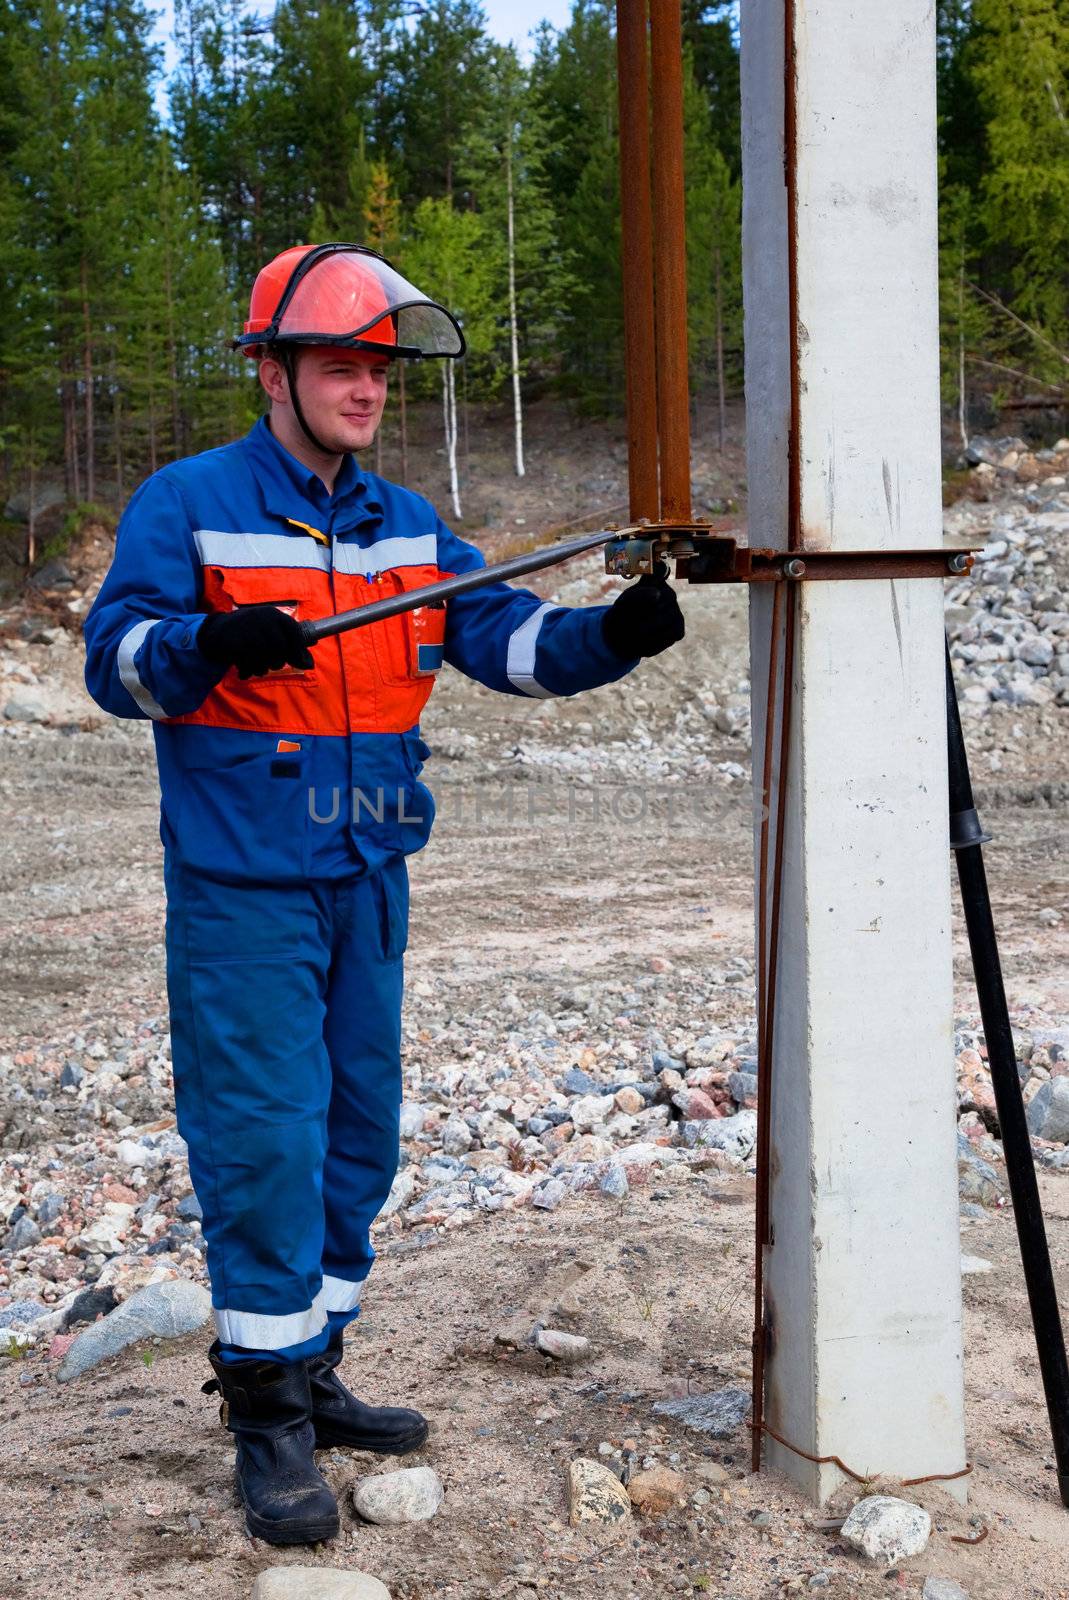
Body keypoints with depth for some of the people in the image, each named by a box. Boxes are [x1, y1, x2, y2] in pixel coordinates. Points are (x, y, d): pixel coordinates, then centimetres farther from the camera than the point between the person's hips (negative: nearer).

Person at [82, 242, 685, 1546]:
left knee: (355, 1133, 12)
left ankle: (313, 1373, 27)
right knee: (264, 1140, -6)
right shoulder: (188, 504, -4)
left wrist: (614, 634, -14)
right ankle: (267, 1413, 7)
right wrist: (209, 642, -31)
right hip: (241, 888, -6)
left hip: (367, 882, 6)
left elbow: (510, 640, 4)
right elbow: (116, 659, -11)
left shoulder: (406, 526, 12)